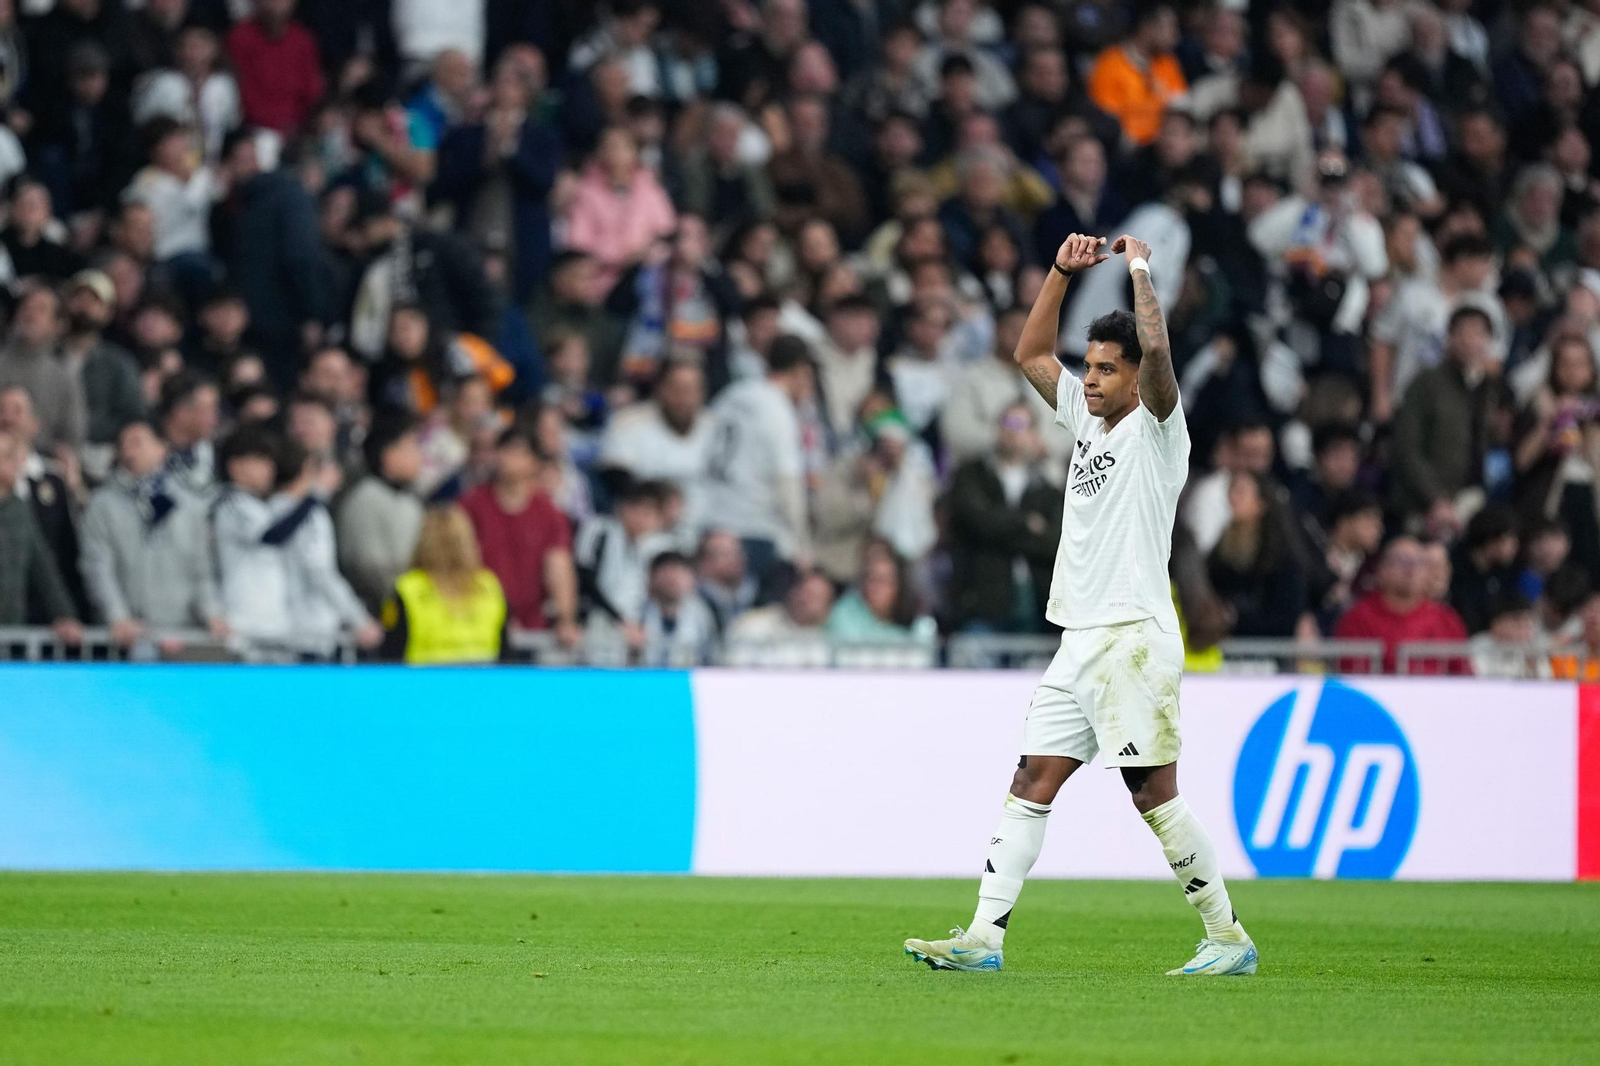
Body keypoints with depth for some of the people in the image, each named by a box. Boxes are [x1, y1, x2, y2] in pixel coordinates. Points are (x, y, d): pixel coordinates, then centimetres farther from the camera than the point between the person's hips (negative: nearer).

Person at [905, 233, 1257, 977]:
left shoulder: (1156, 428, -5)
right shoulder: (1087, 422, 17)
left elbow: (1157, 349, -23)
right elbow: (1031, 354, 25)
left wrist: (1140, 267, -10)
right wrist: (1062, 272, 14)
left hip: (1133, 639, -8)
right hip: (1079, 641, 8)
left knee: (1155, 796, -8)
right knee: (1031, 784, 0)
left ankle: (1228, 937, 0)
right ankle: (984, 936, -4)